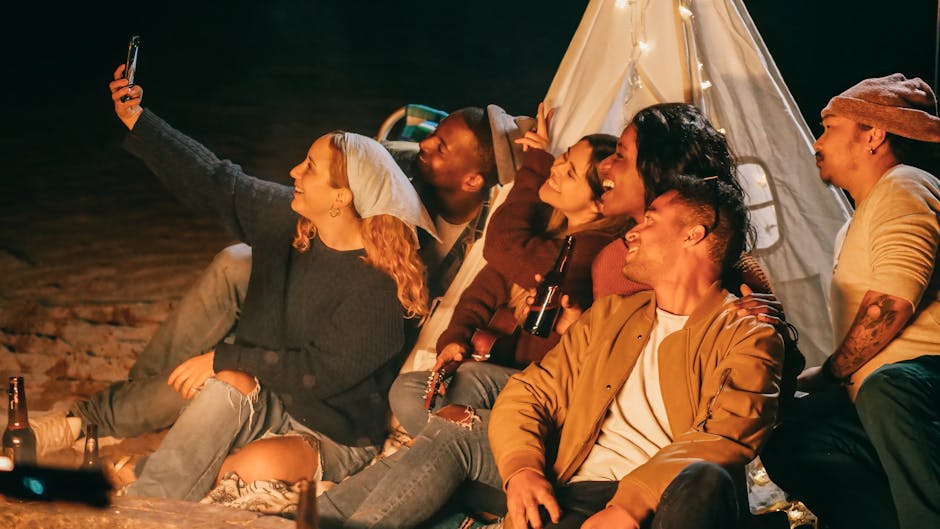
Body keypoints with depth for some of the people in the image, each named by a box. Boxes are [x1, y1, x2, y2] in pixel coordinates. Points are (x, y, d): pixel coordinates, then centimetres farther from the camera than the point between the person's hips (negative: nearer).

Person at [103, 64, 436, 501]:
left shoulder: (378, 286, -25)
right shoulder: (288, 220, -6)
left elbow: (321, 373, -24)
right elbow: (213, 182, 2)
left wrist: (225, 359, -21)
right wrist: (136, 120, 2)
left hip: (335, 436, -5)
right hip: (271, 401, 5)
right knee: (228, 385, -27)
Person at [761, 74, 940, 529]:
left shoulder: (903, 187, -2)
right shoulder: (853, 229, 31)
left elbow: (892, 302, -16)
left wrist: (827, 375, -5)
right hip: (872, 395, 9)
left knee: (886, 387, -42)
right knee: (788, 446, -19)